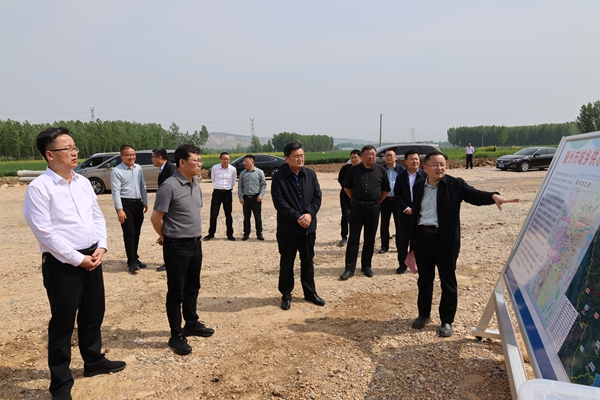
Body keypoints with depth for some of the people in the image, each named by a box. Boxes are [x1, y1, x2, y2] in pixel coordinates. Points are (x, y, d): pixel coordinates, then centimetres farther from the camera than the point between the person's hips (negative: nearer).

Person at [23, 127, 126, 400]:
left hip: (92, 258, 7)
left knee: (93, 313, 20)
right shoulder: (39, 188, -14)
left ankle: (93, 361, 41)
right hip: (62, 264, -7)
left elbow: (97, 216, 12)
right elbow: (45, 232, -17)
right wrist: (77, 259, -15)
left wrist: (101, 247, -2)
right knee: (63, 323, 6)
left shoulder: (83, 182, 8)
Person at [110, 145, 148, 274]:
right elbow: (116, 191, -14)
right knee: (129, 233, -4)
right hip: (125, 204, -6)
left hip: (138, 203, 6)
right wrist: (119, 209, -19)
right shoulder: (116, 171, -11)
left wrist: (145, 202, 11)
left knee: (137, 233, 13)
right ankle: (131, 262, 5)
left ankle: (135, 258, 26)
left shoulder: (138, 168, 8)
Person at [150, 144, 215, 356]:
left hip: (195, 244, 8)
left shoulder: (196, 186, 7)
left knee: (192, 287, 19)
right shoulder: (169, 186, -18)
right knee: (176, 291, 4)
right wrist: (165, 237, 2)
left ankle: (192, 324, 36)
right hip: (177, 246, -7)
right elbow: (156, 217, -14)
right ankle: (176, 335, 16)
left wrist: (195, 239, 13)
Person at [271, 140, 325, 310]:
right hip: (287, 227, -4)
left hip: (309, 226, 4)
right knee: (286, 262, 7)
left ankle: (310, 292, 29)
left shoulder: (311, 174, 5)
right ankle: (286, 295, 21)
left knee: (308, 261, 15)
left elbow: (317, 196, 2)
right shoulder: (278, 177, -9)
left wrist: (309, 214, -14)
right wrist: (297, 217, -19)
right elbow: (279, 202, -15)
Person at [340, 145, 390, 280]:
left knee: (370, 239, 9)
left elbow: (386, 189, 11)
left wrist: (378, 201, 6)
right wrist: (355, 199, 6)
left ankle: (366, 266, 22)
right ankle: (349, 268, 4)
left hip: (373, 208, 1)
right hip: (357, 207, -1)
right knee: (353, 239, -1)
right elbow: (347, 187, 11)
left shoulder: (381, 170, 1)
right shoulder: (354, 170, 0)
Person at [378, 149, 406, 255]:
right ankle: (384, 246, 16)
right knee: (384, 224, 6)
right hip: (385, 200, 1)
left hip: (398, 200, -1)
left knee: (399, 224, 6)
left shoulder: (402, 169, 2)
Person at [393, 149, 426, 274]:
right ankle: (402, 263, 16)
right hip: (405, 212, 2)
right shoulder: (401, 176, 5)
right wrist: (405, 208, -10)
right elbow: (397, 193, 1)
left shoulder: (425, 175, -3)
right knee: (403, 239, 6)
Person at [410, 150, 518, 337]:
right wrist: (411, 238, 14)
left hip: (446, 239, -3)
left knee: (448, 281, 6)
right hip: (422, 237, 3)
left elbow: (474, 195, -14)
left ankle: (447, 321, 18)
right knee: (424, 279, 14)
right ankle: (424, 314, 31)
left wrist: (494, 196, -35)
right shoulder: (418, 186, 8)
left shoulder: (455, 184, -2)